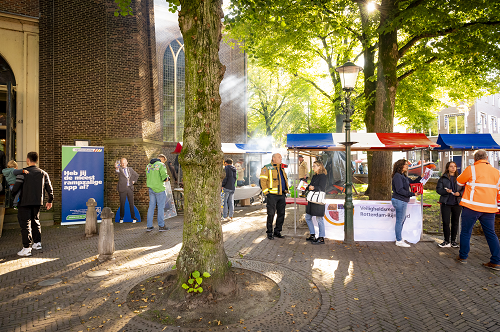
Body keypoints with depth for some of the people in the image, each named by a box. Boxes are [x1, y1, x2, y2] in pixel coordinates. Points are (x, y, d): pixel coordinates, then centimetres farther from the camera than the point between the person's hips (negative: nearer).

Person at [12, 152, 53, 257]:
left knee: (25, 224, -1)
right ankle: (37, 243, 25)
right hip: (37, 202, 5)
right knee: (35, 221, 19)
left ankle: (26, 248, -1)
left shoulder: (23, 173, -10)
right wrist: (50, 201, 21)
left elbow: (16, 188, -14)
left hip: (24, 202, -5)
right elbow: (49, 188, 10)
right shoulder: (43, 173, 5)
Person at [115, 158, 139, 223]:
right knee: (122, 204, 2)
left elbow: (136, 175, 24)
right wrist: (116, 168, -53)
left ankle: (133, 217, 15)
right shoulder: (119, 169, -4)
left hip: (130, 188, 3)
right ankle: (121, 217, 17)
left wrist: (134, 181, 10)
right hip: (122, 189, -3)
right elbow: (117, 172, -31)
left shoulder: (130, 169, 10)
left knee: (131, 203, 6)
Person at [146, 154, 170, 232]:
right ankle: (161, 226, 8)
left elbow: (148, 177, 16)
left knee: (151, 206, 11)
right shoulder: (161, 165, -10)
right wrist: (167, 178, 5)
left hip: (151, 189, 7)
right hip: (159, 189, -6)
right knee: (161, 206, 2)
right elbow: (165, 178, -18)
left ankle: (149, 226, 15)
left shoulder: (148, 165, 13)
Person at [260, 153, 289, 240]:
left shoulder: (282, 168, 17)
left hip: (282, 195, 7)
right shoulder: (267, 168, -4)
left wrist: (286, 191, 18)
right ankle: (269, 233, 10)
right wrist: (266, 192, -13)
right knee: (271, 214, -2)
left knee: (281, 214, 9)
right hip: (272, 195, -7)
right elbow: (263, 181, -9)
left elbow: (285, 180, 26)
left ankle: (277, 231, 22)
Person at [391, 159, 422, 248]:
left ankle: (399, 237, 33)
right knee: (399, 221, -3)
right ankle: (399, 241, 7)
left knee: (403, 219, 20)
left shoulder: (403, 176, 15)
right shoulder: (397, 176, -16)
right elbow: (399, 190, -22)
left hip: (402, 201, 11)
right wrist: (412, 194, -21)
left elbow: (412, 182, 20)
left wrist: (421, 177, 8)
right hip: (399, 201, -11)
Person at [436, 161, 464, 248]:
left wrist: (459, 193, -12)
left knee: (455, 222, 7)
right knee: (446, 222, -2)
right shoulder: (443, 178, 3)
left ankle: (453, 241, 19)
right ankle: (446, 241, 8)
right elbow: (438, 189, 0)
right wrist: (446, 191, -18)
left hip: (457, 203, 2)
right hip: (446, 203, -1)